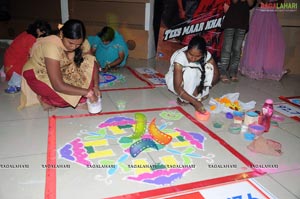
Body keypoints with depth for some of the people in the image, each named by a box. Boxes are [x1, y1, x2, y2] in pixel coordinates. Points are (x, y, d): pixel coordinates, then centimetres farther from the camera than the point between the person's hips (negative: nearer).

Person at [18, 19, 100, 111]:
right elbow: (58, 86, -41)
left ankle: (79, 100, -6)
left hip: (62, 70, 6)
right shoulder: (51, 46, -37)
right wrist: (86, 92, -40)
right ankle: (45, 98, 2)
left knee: (89, 61, -17)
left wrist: (96, 86, -28)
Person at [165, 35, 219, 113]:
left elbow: (216, 75, -14)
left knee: (209, 67, -23)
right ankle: (184, 99, -18)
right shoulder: (180, 57, -34)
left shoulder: (206, 55, -22)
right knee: (191, 71, -36)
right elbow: (177, 88, -39)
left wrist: (199, 88, -24)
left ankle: (201, 95, -11)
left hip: (192, 81, 4)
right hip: (174, 80, -4)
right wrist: (195, 102, -47)